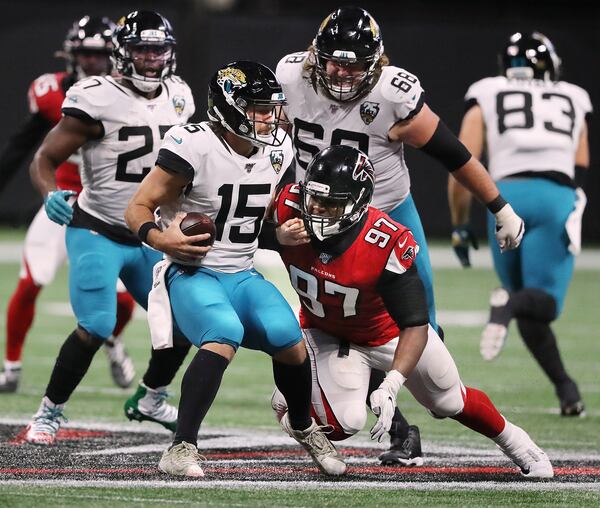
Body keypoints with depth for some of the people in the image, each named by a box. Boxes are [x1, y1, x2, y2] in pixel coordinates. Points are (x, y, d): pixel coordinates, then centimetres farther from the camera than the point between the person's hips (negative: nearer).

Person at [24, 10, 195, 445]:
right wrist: (50, 193, -32)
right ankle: (49, 413, 2)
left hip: (149, 239, 7)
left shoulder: (177, 97, 4)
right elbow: (46, 158, -13)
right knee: (95, 329, -17)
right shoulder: (97, 99, -17)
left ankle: (151, 400, 31)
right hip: (97, 233, -7)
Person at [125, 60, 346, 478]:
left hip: (242, 275, 6)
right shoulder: (194, 147, -18)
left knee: (290, 341, -16)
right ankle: (181, 451, -29)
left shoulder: (277, 150, 2)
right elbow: (139, 209, -11)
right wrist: (160, 238, -32)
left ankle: (303, 426, 16)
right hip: (192, 274, -6)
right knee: (225, 335, -34)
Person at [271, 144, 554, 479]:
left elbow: (415, 326, -33)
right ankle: (292, 399, 13)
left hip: (390, 333, -1)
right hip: (328, 334, 1)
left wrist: (390, 387, -43)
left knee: (451, 403, 17)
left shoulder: (388, 244, -39)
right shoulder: (290, 209, -30)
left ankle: (515, 442, 46)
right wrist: (279, 237, -30)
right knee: (344, 424, -20)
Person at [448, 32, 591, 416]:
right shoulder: (572, 101, 27)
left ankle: (565, 386, 3)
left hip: (507, 195, 0)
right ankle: (511, 304, -38)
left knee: (524, 301, 14)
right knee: (544, 302, -4)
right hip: (558, 199, 0)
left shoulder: (487, 98, 21)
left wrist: (460, 225, 21)